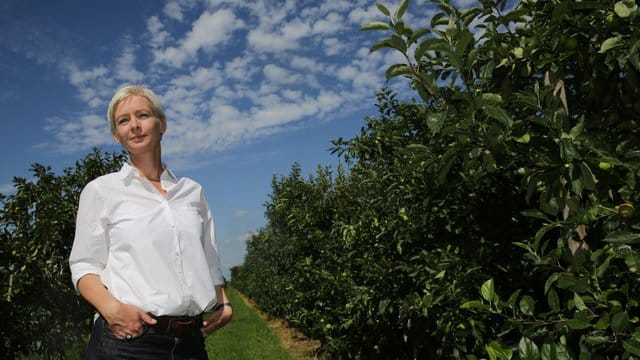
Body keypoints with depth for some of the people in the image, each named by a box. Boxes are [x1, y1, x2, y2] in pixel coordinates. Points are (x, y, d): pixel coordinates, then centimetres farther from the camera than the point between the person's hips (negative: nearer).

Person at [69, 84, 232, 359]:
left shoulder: (192, 191, 11)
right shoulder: (101, 190, 3)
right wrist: (111, 307, -16)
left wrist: (223, 304, 2)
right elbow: (85, 265, 1)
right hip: (127, 338, -3)